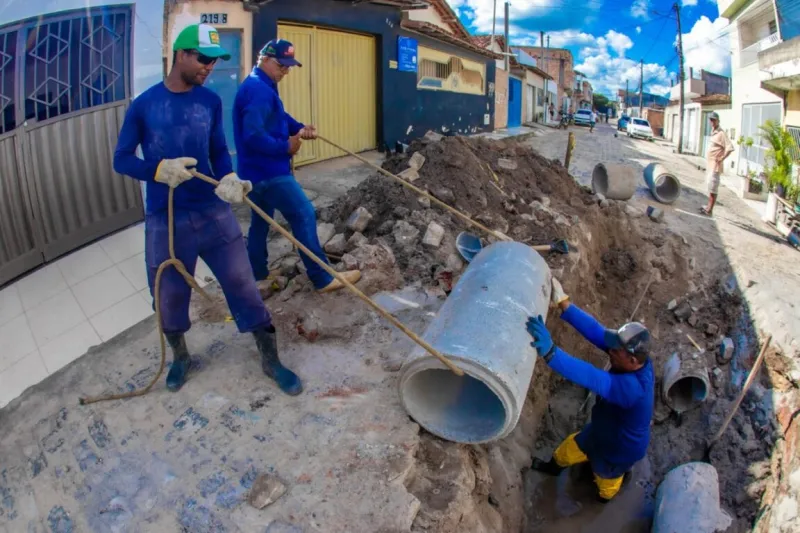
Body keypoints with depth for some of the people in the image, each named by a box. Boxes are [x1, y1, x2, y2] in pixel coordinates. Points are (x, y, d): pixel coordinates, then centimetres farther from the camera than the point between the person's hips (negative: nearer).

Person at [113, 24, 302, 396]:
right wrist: (160, 169, -21)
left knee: (243, 286, 3)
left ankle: (270, 361, 18)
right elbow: (121, 160, -1)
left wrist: (229, 179, -16)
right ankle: (180, 356, 40)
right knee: (169, 297, 12)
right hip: (165, 221, -1)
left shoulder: (211, 101, 2)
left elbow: (219, 151, 6)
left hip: (213, 213, 2)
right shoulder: (144, 105, -5)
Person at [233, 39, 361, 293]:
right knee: (304, 215, -6)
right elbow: (253, 136, -29)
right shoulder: (258, 89, -20)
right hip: (269, 171, -11)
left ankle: (256, 276, 29)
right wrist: (285, 147, -18)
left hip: (257, 170, 11)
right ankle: (323, 278, -1)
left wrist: (300, 128, 1)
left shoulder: (262, 86, 15)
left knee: (260, 221, 17)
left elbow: (280, 117, 20)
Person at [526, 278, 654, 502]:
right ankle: (554, 467, 64)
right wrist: (563, 303, -39)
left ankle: (604, 498, 65)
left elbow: (592, 378, -63)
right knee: (570, 448, 31)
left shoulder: (632, 387, -48)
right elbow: (596, 331, -29)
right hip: (602, 430, 6)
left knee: (606, 480, 30)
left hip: (620, 448, -6)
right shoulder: (636, 360, -25)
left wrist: (549, 352, -76)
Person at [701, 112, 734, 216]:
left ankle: (710, 209, -7)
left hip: (715, 165, -10)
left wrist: (721, 159, -17)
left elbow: (730, 148, -22)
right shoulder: (712, 132, 14)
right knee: (709, 186, 16)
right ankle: (709, 206, 26)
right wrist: (707, 161, 16)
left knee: (713, 187, -8)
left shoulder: (721, 133, -15)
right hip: (709, 164, 10)